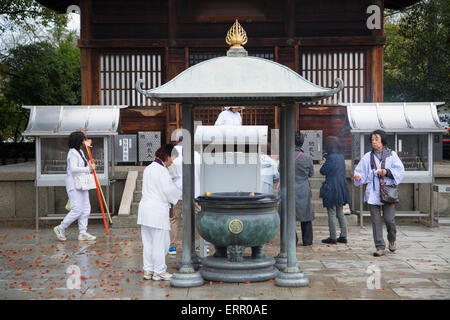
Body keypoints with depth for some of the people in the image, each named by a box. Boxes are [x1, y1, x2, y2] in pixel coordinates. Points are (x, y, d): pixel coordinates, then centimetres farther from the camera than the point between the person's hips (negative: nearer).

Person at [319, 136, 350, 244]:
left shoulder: (331, 158, -16)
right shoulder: (341, 157, 8)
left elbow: (323, 171, -12)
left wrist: (324, 161, 6)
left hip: (331, 188, -8)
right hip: (341, 188, 8)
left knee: (331, 213, -1)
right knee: (340, 213, 13)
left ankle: (332, 237, 2)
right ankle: (343, 236, 14)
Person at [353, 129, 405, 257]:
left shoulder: (392, 155, 6)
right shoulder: (368, 157, 9)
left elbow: (400, 170, -1)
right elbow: (361, 171, 7)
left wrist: (387, 172, -16)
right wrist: (358, 177, -16)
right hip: (373, 193, 1)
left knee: (389, 219, -6)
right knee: (376, 221, -1)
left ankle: (392, 240, 24)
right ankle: (380, 247, 7)